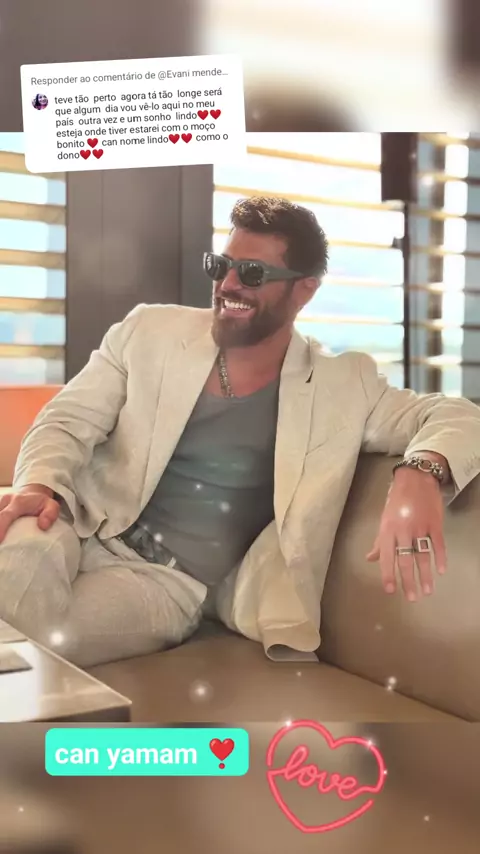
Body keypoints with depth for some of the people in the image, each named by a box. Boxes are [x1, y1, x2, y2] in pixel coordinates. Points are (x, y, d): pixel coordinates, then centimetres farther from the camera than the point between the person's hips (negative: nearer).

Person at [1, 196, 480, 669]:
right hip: (81, 533, 1)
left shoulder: (341, 388, 0)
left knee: (44, 637, -30)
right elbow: (68, 421, 3)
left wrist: (420, 473, -29)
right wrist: (41, 485, -20)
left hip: (167, 585, -1)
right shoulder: (150, 331, 3)